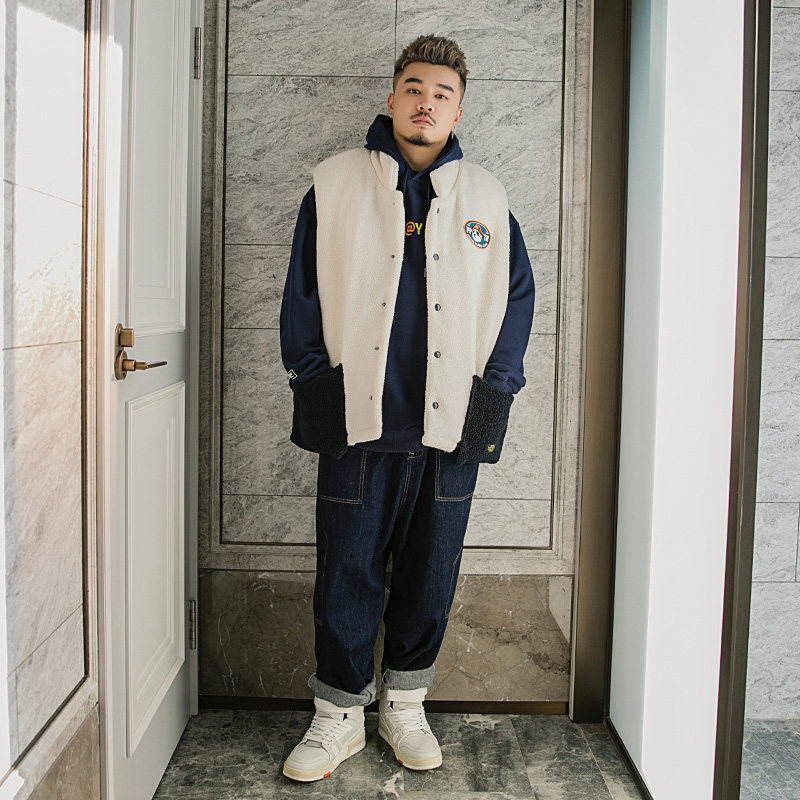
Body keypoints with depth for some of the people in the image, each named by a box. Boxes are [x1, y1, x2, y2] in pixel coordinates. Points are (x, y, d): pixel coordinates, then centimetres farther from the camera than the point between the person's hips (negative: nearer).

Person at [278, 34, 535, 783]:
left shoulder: (487, 198, 11)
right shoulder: (334, 183, 6)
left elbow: (516, 296, 12)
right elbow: (303, 292, 5)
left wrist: (492, 388, 3)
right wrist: (318, 383, -2)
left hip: (453, 425, 2)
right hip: (356, 420, -1)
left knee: (430, 576, 11)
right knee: (347, 575, 5)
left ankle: (404, 705, 30)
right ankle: (339, 715, 23)